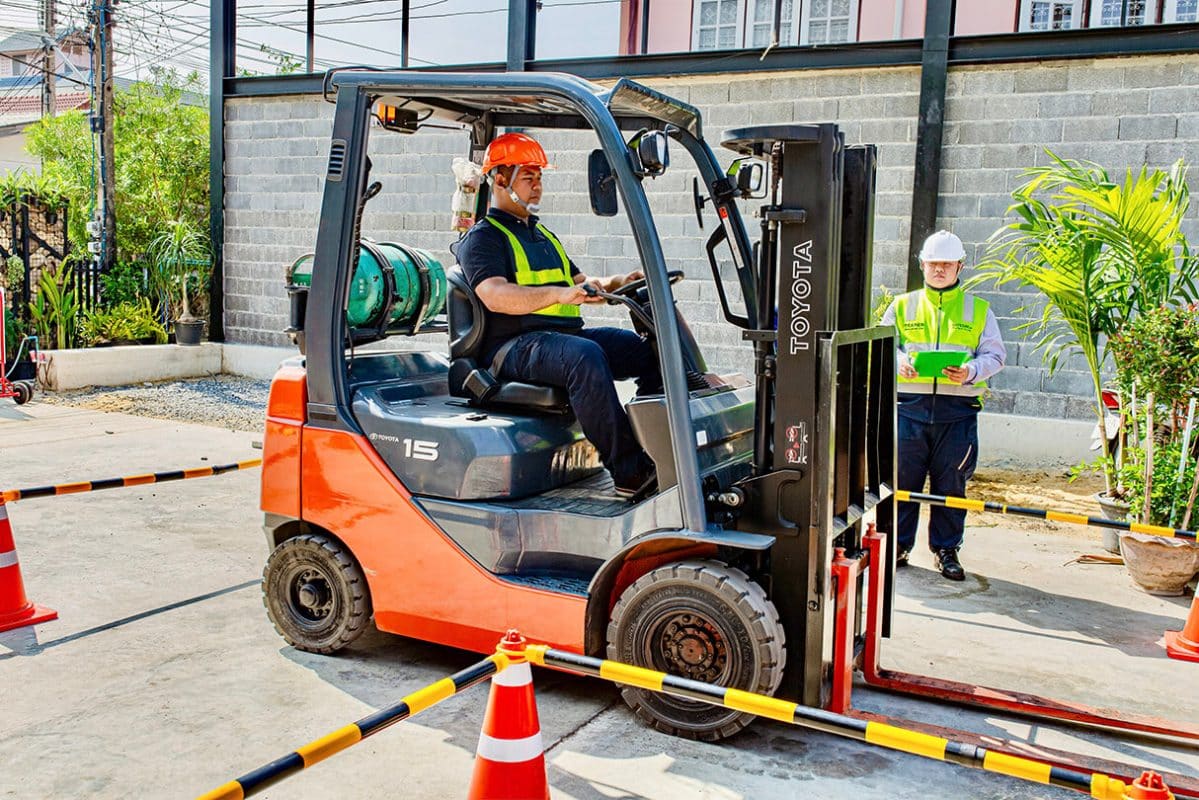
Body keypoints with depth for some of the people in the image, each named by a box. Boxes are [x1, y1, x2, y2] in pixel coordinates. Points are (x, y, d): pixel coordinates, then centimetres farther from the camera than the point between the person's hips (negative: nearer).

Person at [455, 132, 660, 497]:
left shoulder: (543, 235, 29)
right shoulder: (482, 237, 2)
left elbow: (580, 283, 30)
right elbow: (495, 296, -16)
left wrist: (614, 284, 8)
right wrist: (558, 294, -29)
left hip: (566, 335, 8)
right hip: (514, 346, -8)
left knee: (650, 349, -11)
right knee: (586, 356, -37)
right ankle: (628, 471, -37)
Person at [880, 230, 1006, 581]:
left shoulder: (978, 310, 12)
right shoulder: (902, 306, 13)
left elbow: (995, 355, 7)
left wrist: (971, 372, -13)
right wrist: (899, 361, -13)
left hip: (958, 408, 0)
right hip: (910, 405, 0)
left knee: (951, 482, 4)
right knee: (902, 478, 2)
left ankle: (946, 549, 17)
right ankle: (898, 545, 15)